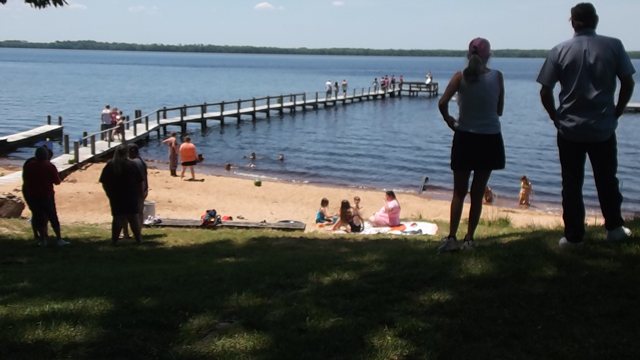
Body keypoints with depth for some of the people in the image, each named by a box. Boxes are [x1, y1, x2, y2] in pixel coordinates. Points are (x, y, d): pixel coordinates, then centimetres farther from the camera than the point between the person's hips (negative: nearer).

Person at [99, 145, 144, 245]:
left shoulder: (109, 166, -2)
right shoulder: (131, 165, -8)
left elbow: (104, 183, 2)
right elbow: (141, 182, -6)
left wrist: (109, 194, 13)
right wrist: (140, 192, 8)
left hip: (115, 196, 1)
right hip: (131, 196, -1)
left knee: (117, 218, 7)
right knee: (134, 217, 7)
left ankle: (114, 240, 6)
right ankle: (139, 239, 11)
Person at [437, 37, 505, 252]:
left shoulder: (460, 77, -6)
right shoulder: (497, 77, -4)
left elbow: (442, 103, -17)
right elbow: (499, 110, 1)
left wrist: (449, 121, -1)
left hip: (465, 138, 0)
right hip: (490, 138, 0)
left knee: (459, 192, 9)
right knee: (478, 193, 9)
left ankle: (452, 238, 0)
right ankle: (469, 239, 12)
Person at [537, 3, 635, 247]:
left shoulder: (560, 51, -5)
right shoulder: (613, 46, -2)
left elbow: (545, 92, -7)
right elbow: (628, 84, -2)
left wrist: (556, 117, 8)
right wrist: (616, 112, 10)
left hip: (569, 129, -1)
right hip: (604, 128, 1)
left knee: (572, 184, 8)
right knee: (607, 180, 17)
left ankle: (574, 236, 11)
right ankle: (614, 228, 25)